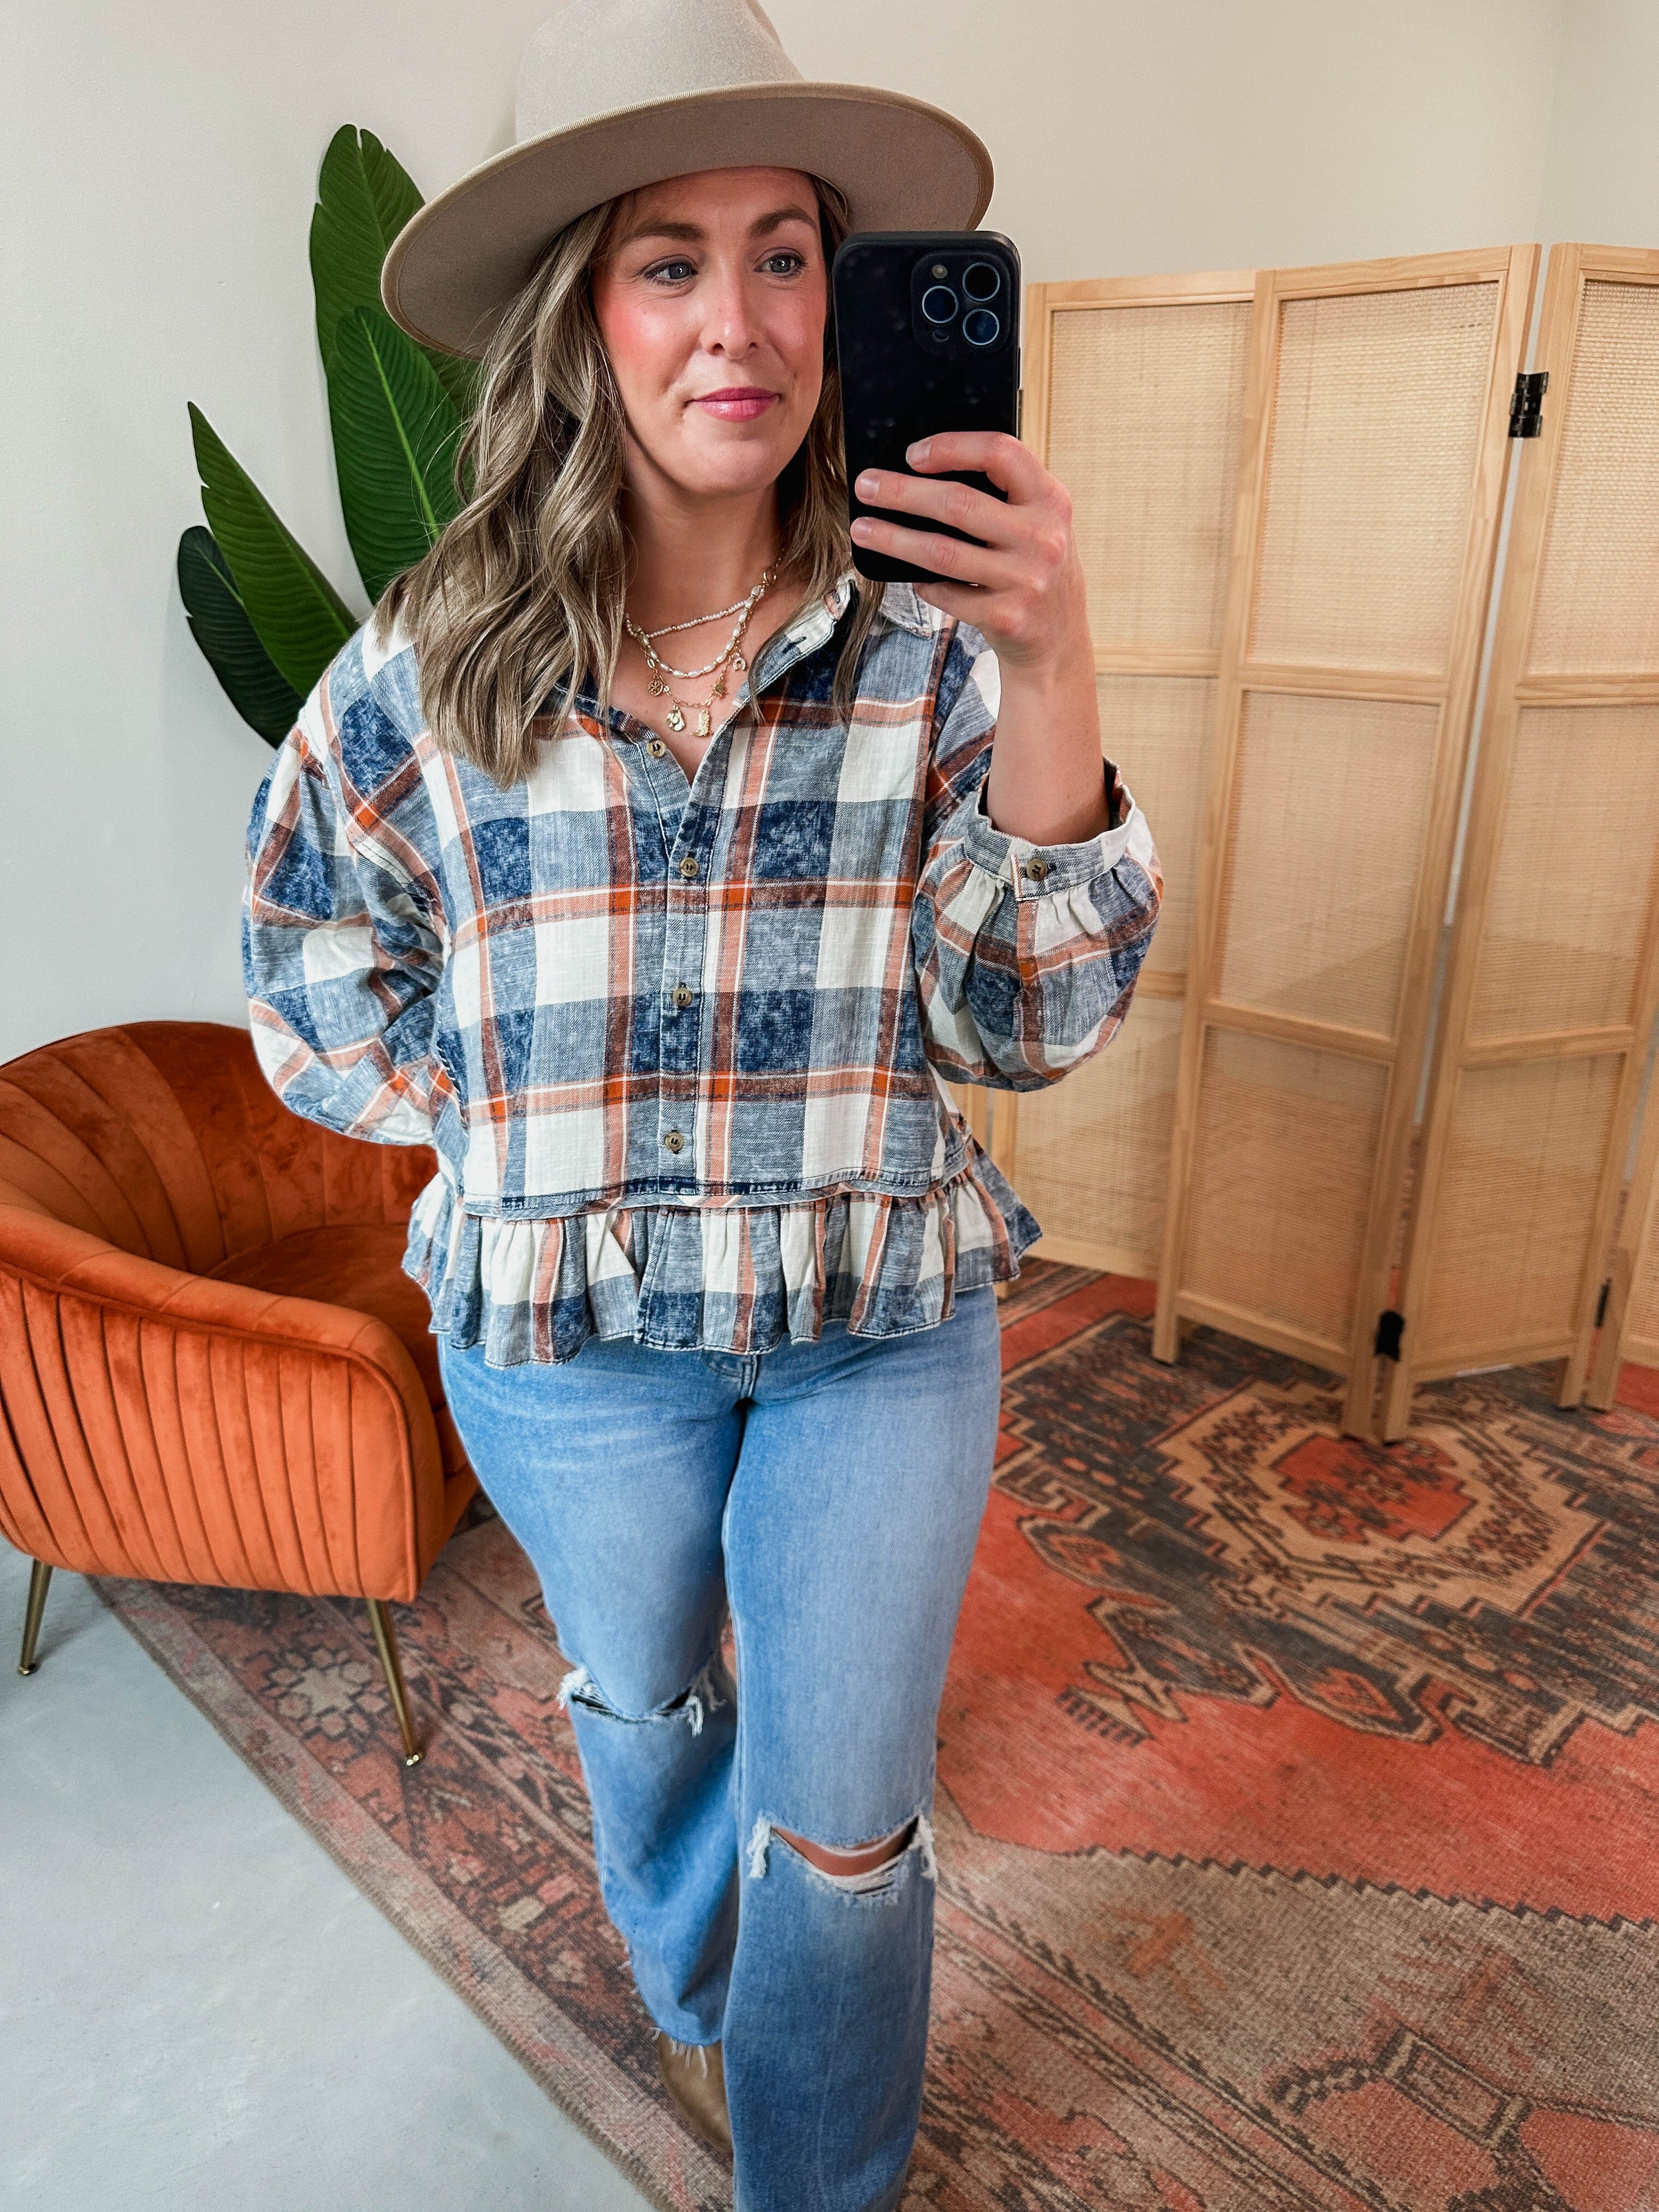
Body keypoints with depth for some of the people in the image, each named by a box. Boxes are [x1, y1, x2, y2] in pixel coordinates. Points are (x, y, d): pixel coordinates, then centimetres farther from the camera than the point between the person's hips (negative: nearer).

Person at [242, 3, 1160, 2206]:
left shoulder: (933, 639, -11)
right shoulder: (442, 662, -9)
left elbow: (1032, 1024, -15)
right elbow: (317, 970, 3)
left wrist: (1050, 673, -28)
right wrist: (532, 1120, -7)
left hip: (884, 1322, -1)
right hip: (566, 1335, 2)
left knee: (847, 1832, 13)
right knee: (645, 1706, 29)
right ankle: (691, 1990, 66)